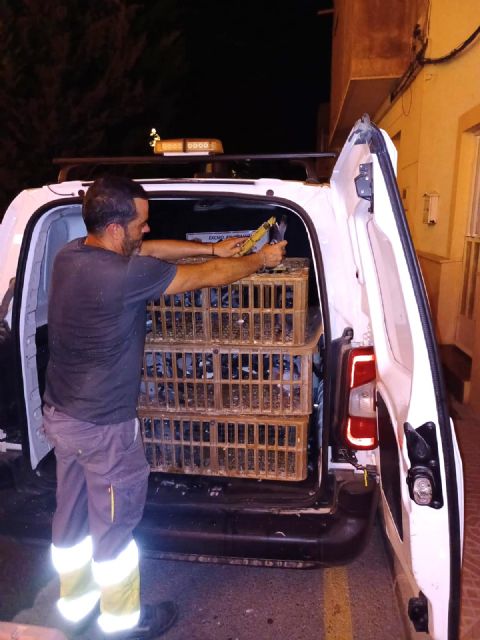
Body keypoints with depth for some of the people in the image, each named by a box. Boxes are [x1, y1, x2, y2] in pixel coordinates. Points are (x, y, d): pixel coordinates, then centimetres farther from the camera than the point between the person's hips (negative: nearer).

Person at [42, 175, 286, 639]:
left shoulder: (70, 253, -3)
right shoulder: (125, 275, -29)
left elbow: (149, 250, 7)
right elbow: (207, 277, -18)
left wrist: (213, 248, 8)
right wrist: (261, 260, -1)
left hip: (59, 413, 9)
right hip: (103, 426, -8)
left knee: (72, 512, 24)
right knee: (115, 522, 13)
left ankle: (75, 603, 47)